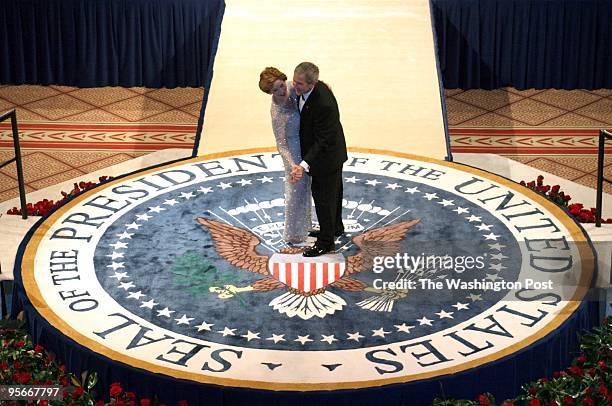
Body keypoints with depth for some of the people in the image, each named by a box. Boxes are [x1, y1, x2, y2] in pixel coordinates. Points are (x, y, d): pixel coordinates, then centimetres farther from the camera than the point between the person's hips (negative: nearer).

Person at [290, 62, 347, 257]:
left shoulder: (324, 104, -37)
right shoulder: (304, 89, -11)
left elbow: (322, 140, -32)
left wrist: (304, 166, -38)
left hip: (327, 157, -9)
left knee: (323, 197, 6)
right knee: (332, 193, 27)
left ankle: (326, 242, 22)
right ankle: (335, 228, 48)